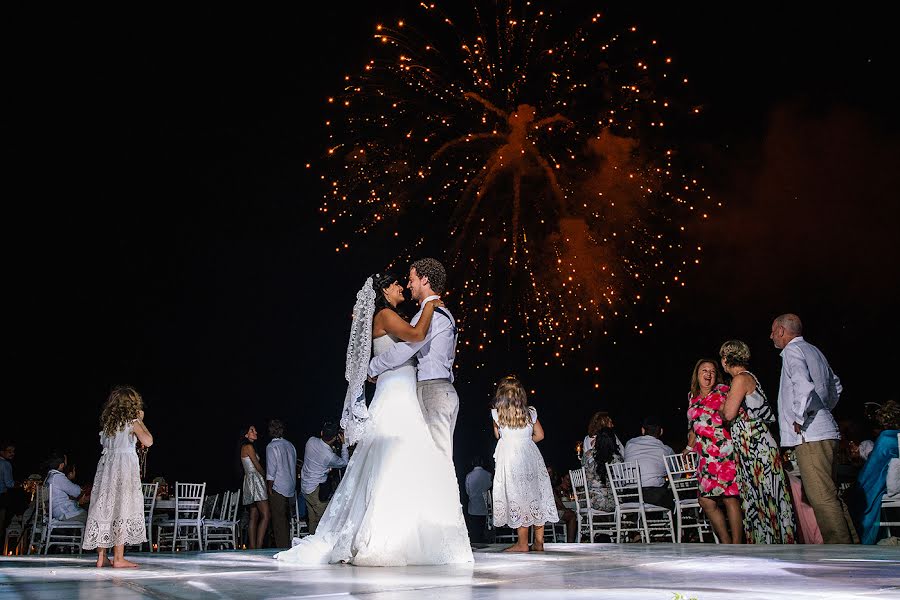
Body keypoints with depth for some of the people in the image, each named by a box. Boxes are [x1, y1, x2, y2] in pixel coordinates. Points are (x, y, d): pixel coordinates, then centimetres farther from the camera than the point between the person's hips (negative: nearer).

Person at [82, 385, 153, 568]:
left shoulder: (107, 422, 10)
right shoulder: (132, 422, -7)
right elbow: (148, 441, -11)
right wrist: (141, 420, 1)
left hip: (106, 465, 6)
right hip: (125, 466, -6)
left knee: (105, 507, 8)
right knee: (122, 509, -3)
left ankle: (101, 557, 12)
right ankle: (118, 558, -3)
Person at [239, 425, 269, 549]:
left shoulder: (245, 448, 20)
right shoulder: (249, 447, -8)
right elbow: (258, 467, -9)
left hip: (250, 481, 10)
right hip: (255, 480, -10)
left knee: (253, 517, 6)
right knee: (266, 515, -14)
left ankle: (252, 547, 3)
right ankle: (258, 546, -19)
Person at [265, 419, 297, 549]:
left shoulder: (272, 446, -12)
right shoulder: (290, 445, 8)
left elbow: (271, 471, -14)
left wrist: (269, 487, -5)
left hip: (278, 488, -7)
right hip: (290, 487, 7)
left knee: (278, 520, -2)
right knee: (286, 519, 15)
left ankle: (282, 547, -1)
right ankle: (288, 545, 20)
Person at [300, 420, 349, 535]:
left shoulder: (311, 441, -11)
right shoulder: (329, 456, -25)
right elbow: (344, 462, -4)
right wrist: (344, 444, -1)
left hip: (305, 486, 7)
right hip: (316, 490, -7)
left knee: (312, 519, 16)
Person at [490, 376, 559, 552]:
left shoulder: (496, 413, -3)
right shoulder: (530, 412, 4)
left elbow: (498, 436, 10)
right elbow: (539, 435, 10)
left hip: (509, 456, -3)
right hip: (531, 456, 3)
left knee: (518, 498, -1)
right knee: (536, 494, 8)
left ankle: (523, 544, 1)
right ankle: (539, 542, 14)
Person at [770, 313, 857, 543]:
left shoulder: (792, 350, -7)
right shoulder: (814, 351, 22)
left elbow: (803, 386, -23)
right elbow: (836, 387, 32)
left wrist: (800, 419, -15)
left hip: (809, 435, -10)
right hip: (825, 431, 10)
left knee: (821, 498, -10)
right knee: (830, 495, 12)